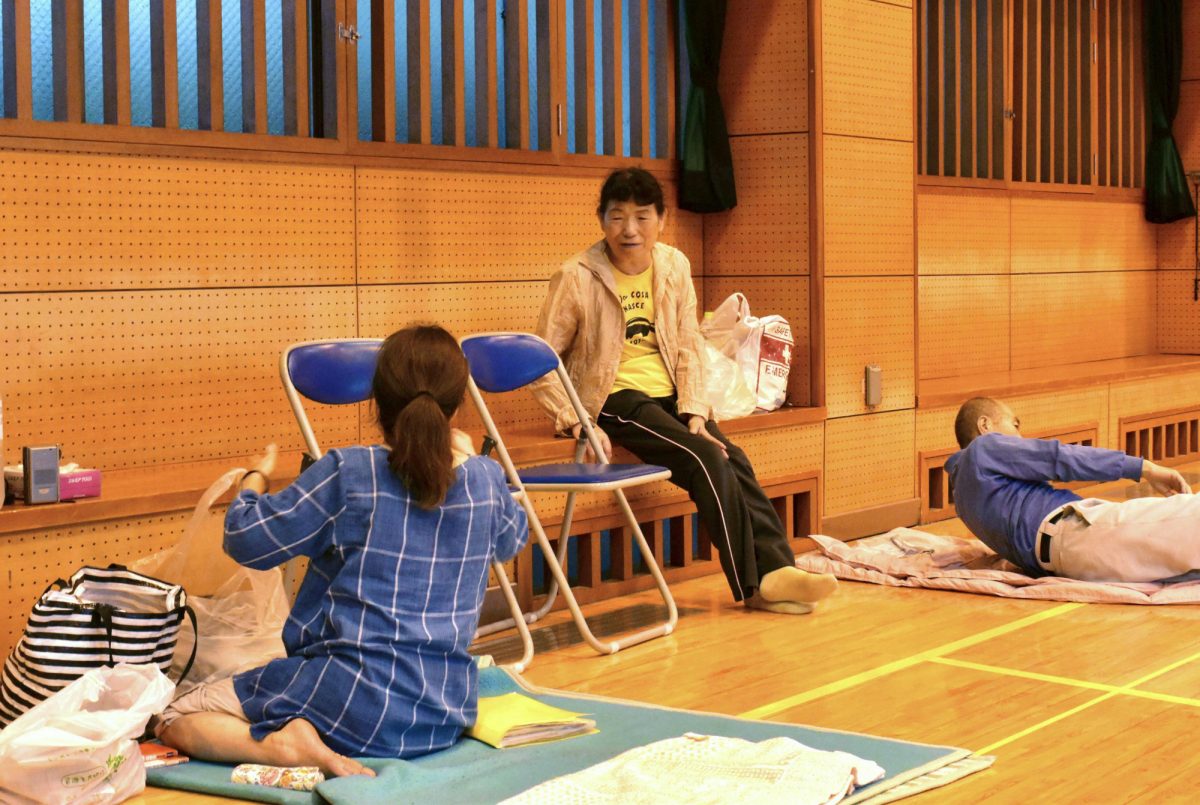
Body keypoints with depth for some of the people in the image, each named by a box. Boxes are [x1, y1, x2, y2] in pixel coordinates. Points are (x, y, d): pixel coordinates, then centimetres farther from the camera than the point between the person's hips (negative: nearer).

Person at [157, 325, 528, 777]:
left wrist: (255, 478, 13)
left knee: (177, 720, 2)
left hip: (358, 700, -7)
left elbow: (245, 540, -8)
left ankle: (283, 744, -19)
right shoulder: (486, 480, -2)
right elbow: (511, 540, 21)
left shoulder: (346, 474, -15)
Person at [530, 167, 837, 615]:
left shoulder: (674, 266, 4)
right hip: (616, 398, -5)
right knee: (706, 460, -22)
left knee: (734, 460, -18)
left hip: (668, 395, 5)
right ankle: (753, 584, -16)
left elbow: (688, 347, 7)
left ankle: (775, 571, -19)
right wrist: (577, 423, -17)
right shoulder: (577, 278, -11)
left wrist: (695, 413, -5)